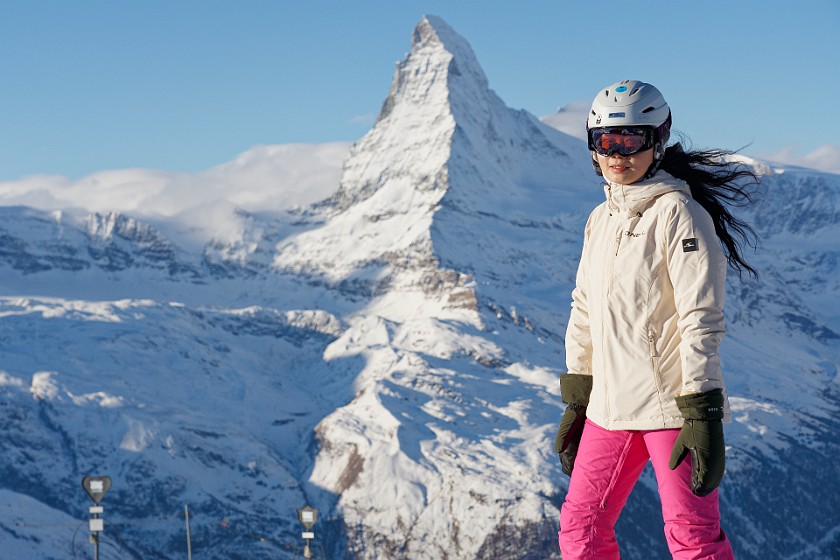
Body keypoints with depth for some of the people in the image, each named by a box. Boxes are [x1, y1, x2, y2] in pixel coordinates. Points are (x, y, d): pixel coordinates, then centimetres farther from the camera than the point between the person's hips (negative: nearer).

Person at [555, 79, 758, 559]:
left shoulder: (678, 214, -9)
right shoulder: (600, 220, 14)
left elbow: (702, 321, -14)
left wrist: (703, 416, -19)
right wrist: (575, 403, 18)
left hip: (672, 404, -7)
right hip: (610, 407, 7)